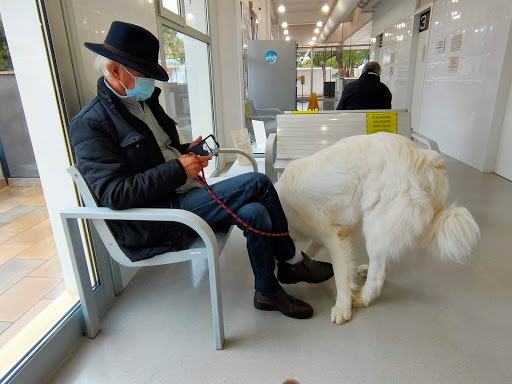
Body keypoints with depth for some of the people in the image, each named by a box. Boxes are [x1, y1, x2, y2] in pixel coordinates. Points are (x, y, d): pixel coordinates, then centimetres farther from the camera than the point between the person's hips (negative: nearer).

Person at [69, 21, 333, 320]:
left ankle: (268, 292, 7)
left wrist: (186, 152, 5)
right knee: (258, 183, -20)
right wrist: (177, 169, -22)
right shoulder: (90, 124, -12)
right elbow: (113, 194, -21)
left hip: (185, 196, 8)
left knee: (255, 212, -14)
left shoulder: (145, 101, 15)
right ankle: (292, 261, 2)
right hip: (156, 222, -8)